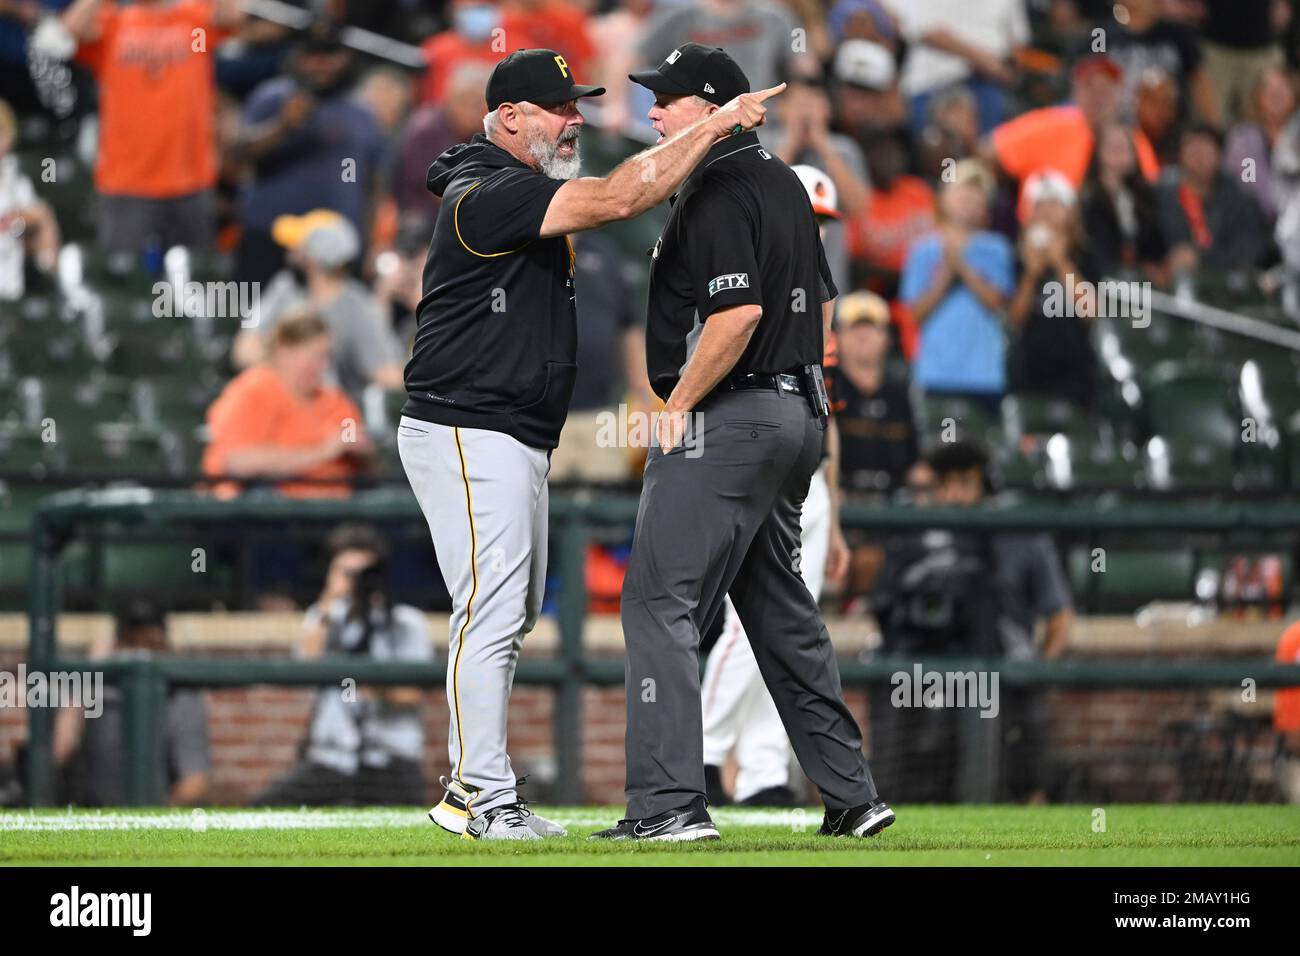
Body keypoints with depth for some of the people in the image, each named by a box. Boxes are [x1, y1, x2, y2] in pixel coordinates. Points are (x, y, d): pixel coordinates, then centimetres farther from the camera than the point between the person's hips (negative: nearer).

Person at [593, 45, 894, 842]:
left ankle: (671, 803, -15)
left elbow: (739, 310, -25)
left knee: (660, 602, -9)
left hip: (728, 419, -10)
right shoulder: (783, 182, 16)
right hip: (799, 414, 10)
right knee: (783, 610, 16)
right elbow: (822, 303, 23)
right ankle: (851, 796, 16)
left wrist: (680, 403, -17)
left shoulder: (717, 193, -15)